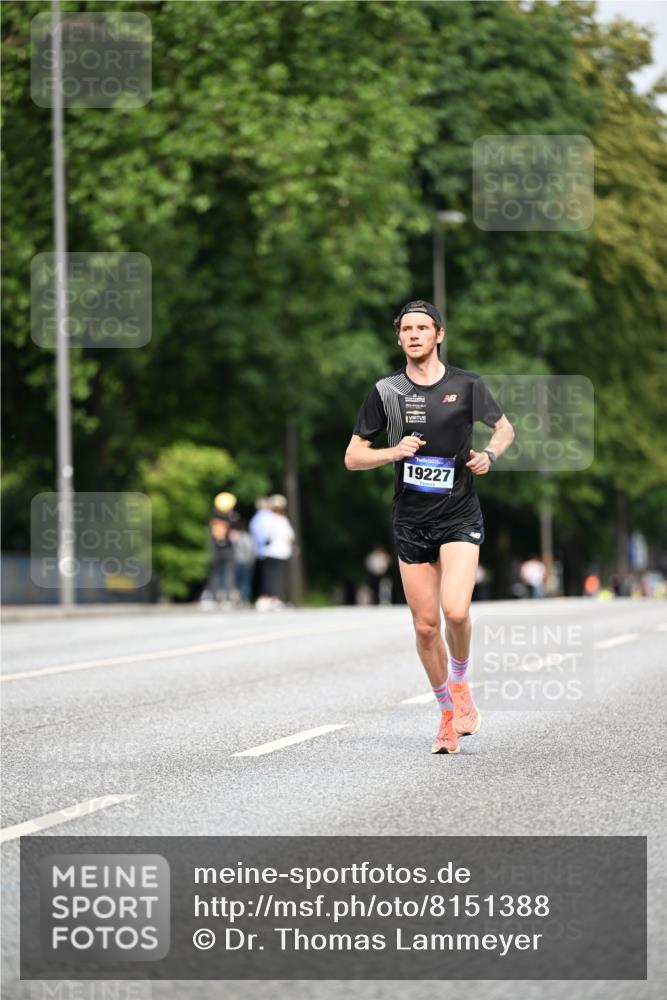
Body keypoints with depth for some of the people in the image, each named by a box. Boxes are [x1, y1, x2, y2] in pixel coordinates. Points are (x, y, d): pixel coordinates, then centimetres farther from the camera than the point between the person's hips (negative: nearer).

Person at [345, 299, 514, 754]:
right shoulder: (386, 391, 2)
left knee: (455, 610, -21)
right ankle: (448, 712, 21)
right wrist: (394, 452, -12)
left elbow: (505, 427, 15)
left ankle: (460, 683, 8)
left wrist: (490, 455, -6)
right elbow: (353, 457, 6)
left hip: (460, 516, -2)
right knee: (426, 624, 3)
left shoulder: (467, 385, -1)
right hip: (411, 523, 2)